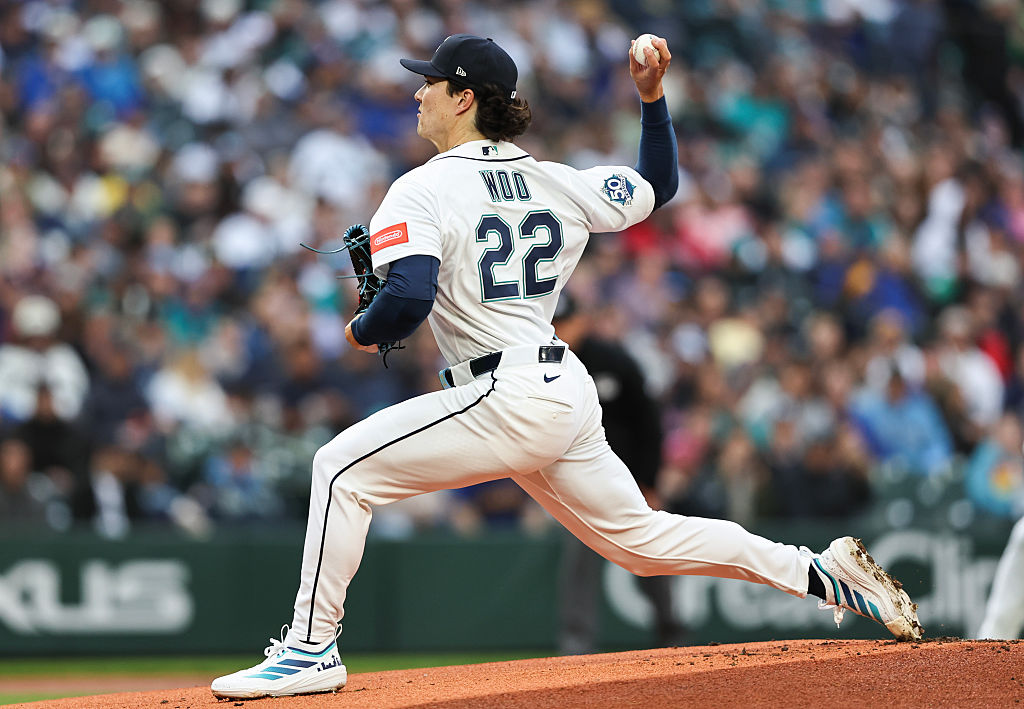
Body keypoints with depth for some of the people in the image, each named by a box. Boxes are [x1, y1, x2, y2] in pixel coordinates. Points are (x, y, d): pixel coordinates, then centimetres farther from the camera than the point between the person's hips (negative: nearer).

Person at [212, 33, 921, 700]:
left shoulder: (421, 191, -8)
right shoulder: (554, 182, 13)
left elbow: (408, 300, -22)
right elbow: (657, 185, 26)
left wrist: (363, 331, -1)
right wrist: (653, 96, 22)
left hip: (509, 399, -8)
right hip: (572, 392, 8)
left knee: (344, 467, -5)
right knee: (642, 538, 20)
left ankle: (312, 651, -9)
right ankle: (821, 572, 15)